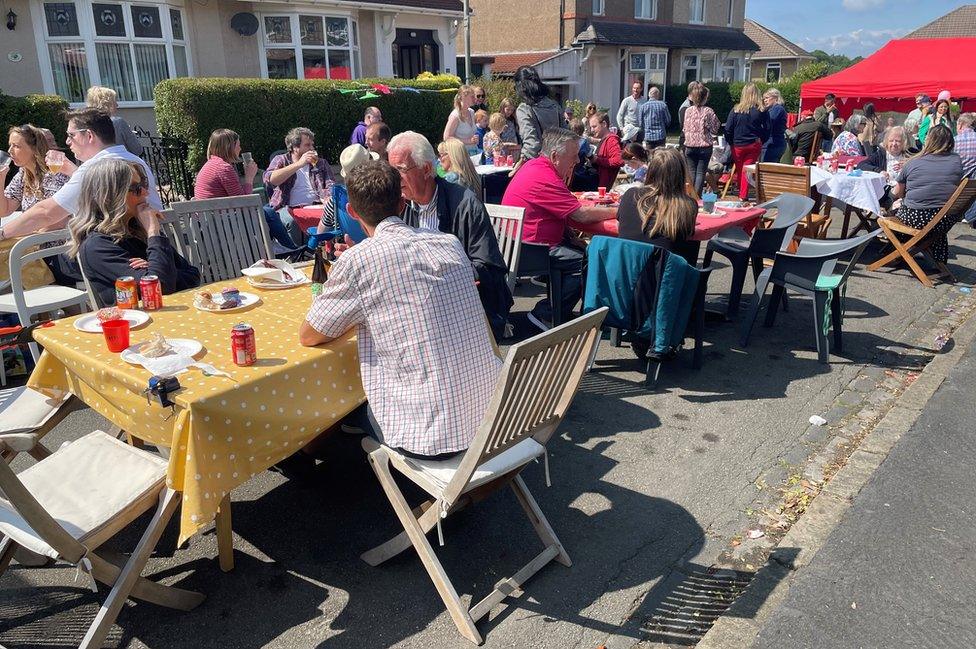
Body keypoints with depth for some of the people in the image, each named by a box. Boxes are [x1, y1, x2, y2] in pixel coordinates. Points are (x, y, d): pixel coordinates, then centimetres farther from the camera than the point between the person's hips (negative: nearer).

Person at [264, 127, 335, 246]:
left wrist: (328, 199, -16)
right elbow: (269, 180, -8)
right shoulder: (281, 160, 13)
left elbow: (331, 185, 11)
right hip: (289, 208, -1)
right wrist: (299, 164, -10)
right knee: (291, 220, -37)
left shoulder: (320, 162, 22)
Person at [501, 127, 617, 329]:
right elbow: (582, 215, -19)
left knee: (584, 247, 8)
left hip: (522, 240, 11)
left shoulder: (535, 165, 10)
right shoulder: (544, 178, -22)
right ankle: (545, 314, -4)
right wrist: (617, 211, -9)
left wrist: (566, 176, 6)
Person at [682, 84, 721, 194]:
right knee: (701, 172, 1)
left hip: (690, 146, 3)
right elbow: (715, 130, -6)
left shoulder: (688, 110, -1)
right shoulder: (708, 111, -10)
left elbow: (684, 128, 7)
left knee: (692, 171, 12)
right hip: (704, 146, -3)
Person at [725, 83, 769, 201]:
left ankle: (741, 193, 26)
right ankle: (743, 195, -1)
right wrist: (761, 141, 14)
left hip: (738, 145, 0)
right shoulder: (762, 111, -7)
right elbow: (767, 130, 0)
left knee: (739, 170, 14)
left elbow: (728, 129, -6)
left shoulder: (736, 110, -9)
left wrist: (731, 143, 7)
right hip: (754, 145, 0)